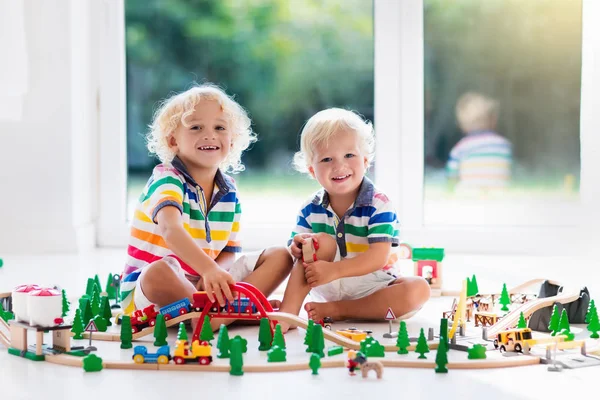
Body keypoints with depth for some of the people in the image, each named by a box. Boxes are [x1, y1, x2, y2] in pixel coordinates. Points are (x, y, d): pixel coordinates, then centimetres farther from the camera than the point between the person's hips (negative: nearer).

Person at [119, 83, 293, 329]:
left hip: (203, 285, 7)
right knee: (159, 272, -41)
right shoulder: (168, 180, -16)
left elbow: (229, 252, 5)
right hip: (147, 292, -7)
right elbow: (171, 230, -37)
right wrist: (208, 269, -53)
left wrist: (214, 273, -20)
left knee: (280, 257, -3)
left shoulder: (228, 191, 5)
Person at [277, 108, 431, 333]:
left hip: (372, 287, -1)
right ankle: (288, 312, -27)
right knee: (322, 241, -23)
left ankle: (336, 310, -24)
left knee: (418, 289, -29)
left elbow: (379, 257, -25)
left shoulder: (379, 206, -15)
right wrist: (297, 247, -26)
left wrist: (334, 269, -36)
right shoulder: (311, 209, -1)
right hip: (330, 288, 2)